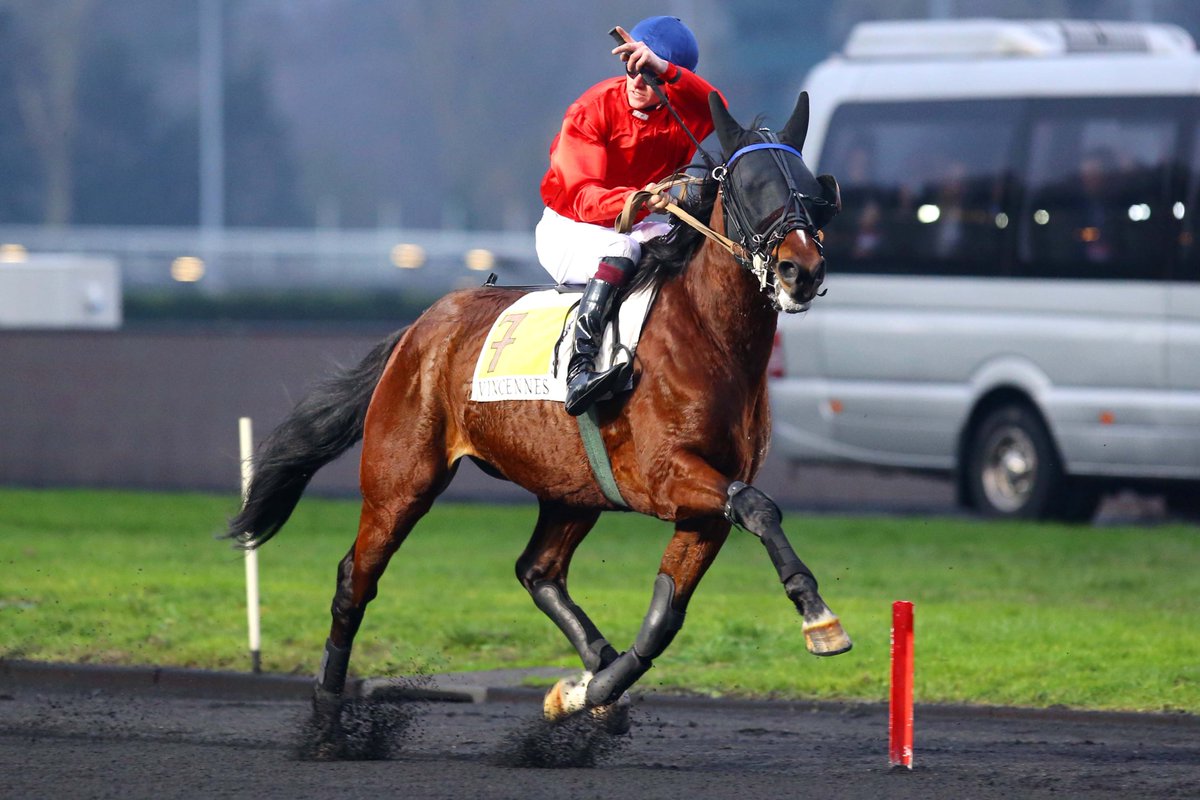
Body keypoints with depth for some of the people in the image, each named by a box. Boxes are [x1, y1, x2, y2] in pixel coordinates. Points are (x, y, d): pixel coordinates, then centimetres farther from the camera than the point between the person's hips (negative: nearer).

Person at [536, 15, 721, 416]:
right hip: (568, 229, -5)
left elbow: (712, 109, -35)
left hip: (633, 227, 5)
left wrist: (662, 68, -51)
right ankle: (580, 367, -47)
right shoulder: (591, 111, -18)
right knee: (621, 248, -36)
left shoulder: (680, 113, -8)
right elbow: (582, 195, -26)